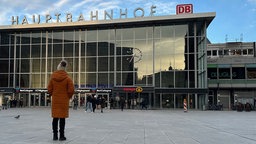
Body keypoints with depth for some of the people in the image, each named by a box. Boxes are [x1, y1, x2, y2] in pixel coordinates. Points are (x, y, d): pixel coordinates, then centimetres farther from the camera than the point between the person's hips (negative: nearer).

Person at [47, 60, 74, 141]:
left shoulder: (53, 78, 0)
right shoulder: (67, 78, -8)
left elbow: (49, 89, 3)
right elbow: (71, 90, -10)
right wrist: (68, 97, 7)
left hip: (55, 101, 3)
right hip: (64, 101, -2)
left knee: (55, 118, 9)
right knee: (62, 118, 3)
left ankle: (55, 135, 13)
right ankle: (61, 136, 6)